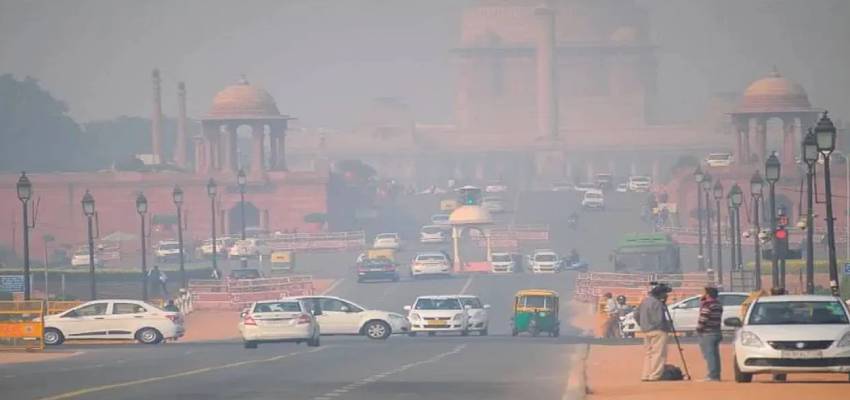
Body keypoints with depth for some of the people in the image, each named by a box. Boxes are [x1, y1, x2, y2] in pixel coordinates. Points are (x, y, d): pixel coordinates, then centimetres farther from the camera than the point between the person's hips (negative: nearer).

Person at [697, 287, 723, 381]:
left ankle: (713, 376, -14)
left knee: (709, 355, -9)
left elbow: (702, 319, -20)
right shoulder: (718, 305, 12)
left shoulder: (707, 305, -15)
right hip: (717, 333, 9)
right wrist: (702, 300, 17)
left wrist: (698, 329, -4)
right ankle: (716, 375, 14)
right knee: (715, 355, 11)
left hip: (707, 334, -9)